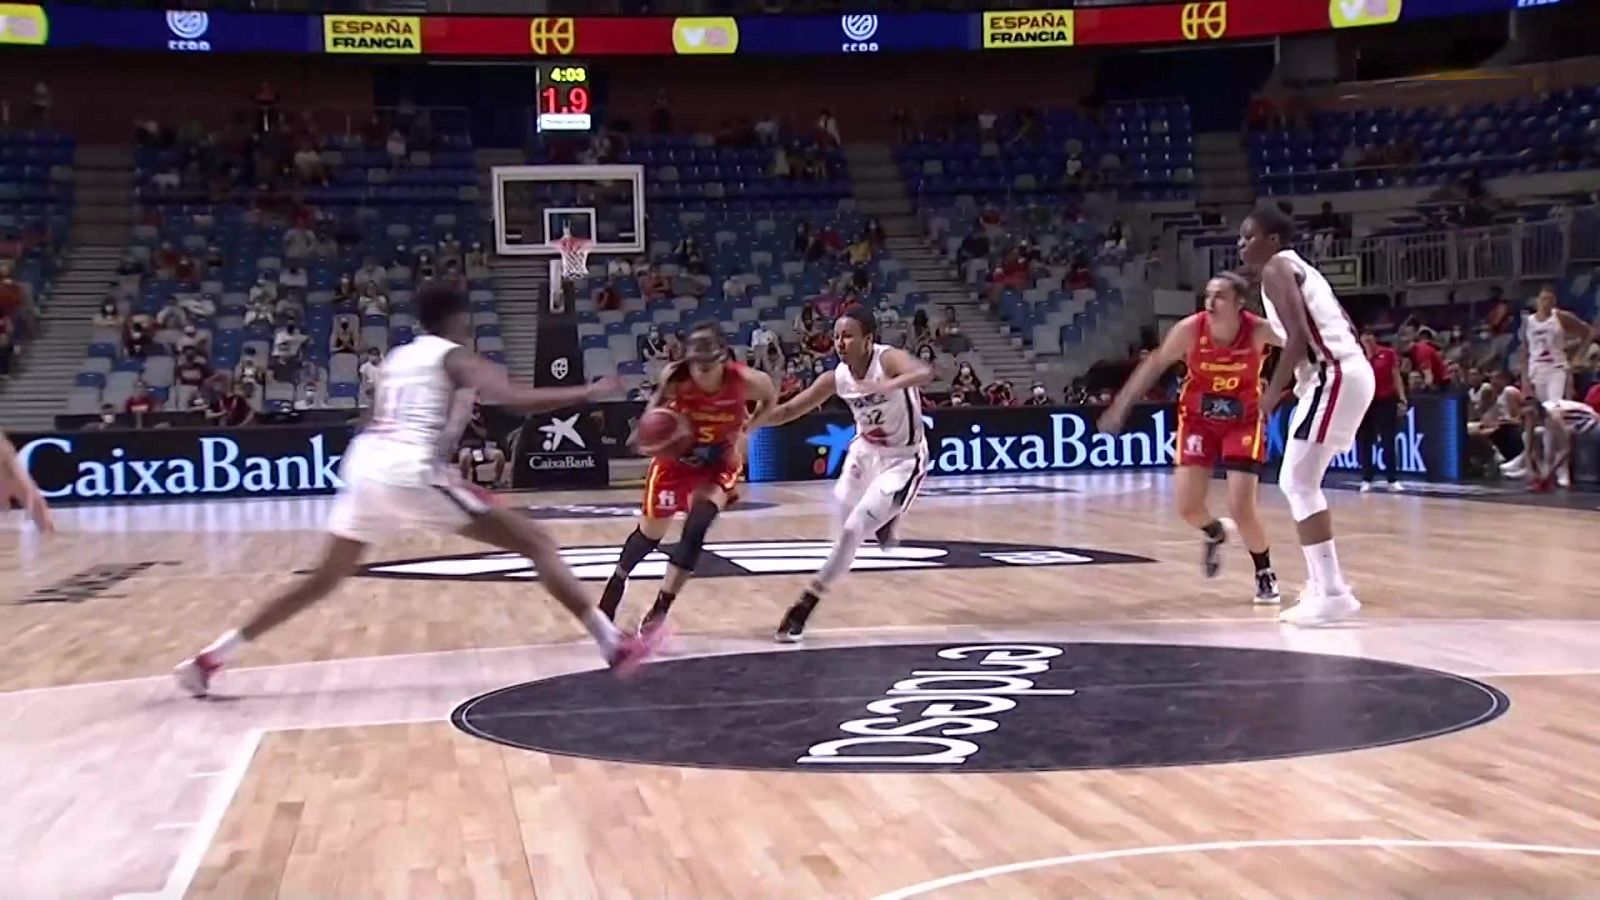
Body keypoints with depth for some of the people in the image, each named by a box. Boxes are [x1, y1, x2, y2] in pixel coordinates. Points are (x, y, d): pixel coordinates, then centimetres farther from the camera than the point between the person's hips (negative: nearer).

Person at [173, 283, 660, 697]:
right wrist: (587, 393, 1)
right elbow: (515, 398, -9)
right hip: (410, 471, -7)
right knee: (535, 542, -1)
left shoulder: (397, 357, 27)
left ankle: (209, 658, 22)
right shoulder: (457, 357, 7)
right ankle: (614, 646, -8)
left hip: (364, 464, 7)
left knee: (324, 577, 23)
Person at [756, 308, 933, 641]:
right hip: (866, 451, 6)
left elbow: (925, 373, -49)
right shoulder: (837, 377, -10)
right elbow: (791, 410, -1)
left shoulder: (888, 359, -26)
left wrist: (884, 386, -65)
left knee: (852, 530, -12)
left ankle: (806, 605, -4)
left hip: (903, 460, -6)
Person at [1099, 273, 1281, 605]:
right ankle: (1215, 533, 33)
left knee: (1241, 506, -12)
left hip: (1243, 420, -2)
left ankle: (1265, 573, 15)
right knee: (1187, 507, -4)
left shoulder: (1259, 331, -24)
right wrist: (1120, 407, -5)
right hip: (1198, 418, 2)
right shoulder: (1190, 330, -21)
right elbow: (1155, 364, -7)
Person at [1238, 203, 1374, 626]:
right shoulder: (1298, 269, 23)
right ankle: (1323, 581, 22)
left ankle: (1332, 592, -12)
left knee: (1298, 483, -9)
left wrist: (1273, 391, -14)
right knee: (1299, 482, 17)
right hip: (1344, 373, 10)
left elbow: (1299, 337, -18)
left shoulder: (1276, 269, -6)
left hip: (1334, 376, -10)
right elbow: (1343, 328, 24)